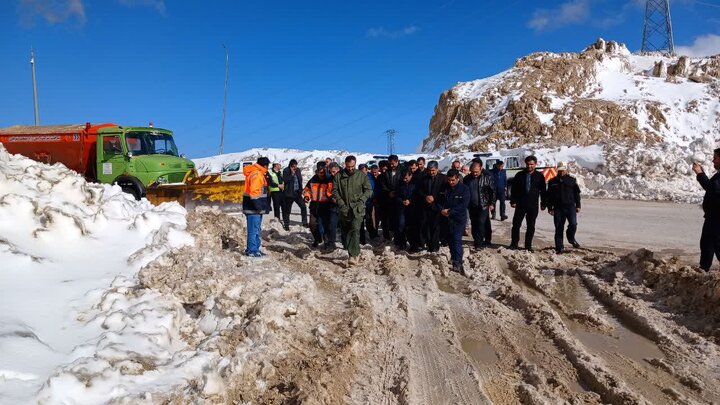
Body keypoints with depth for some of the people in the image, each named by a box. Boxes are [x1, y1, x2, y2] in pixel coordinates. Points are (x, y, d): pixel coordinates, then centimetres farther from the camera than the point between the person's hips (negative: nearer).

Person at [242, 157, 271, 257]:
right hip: (253, 207, -11)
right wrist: (258, 206, -23)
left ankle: (255, 249, 24)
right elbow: (254, 192, -23)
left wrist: (265, 206, 21)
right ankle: (251, 251, 0)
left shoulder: (259, 174, 17)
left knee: (256, 229, 16)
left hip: (257, 207, 11)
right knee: (253, 229, -5)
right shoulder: (256, 175, -16)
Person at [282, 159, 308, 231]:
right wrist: (292, 174, -23)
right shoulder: (286, 171, -9)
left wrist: (300, 189, 11)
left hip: (297, 193, 5)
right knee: (287, 210, 3)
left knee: (303, 206, -1)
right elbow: (285, 180, -21)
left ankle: (304, 222, 10)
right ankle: (286, 225, 13)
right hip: (289, 193, -5)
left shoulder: (298, 170, 7)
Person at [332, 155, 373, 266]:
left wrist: (361, 201, -7)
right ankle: (355, 254, 23)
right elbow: (334, 191, 6)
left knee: (355, 229, -19)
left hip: (357, 209, -3)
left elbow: (369, 190, 6)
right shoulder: (338, 176, 7)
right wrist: (340, 203, -6)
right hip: (344, 209, 3)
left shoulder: (361, 176, 4)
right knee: (345, 232, 9)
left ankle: (353, 256, -25)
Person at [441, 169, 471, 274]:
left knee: (457, 240, -12)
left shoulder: (464, 189, -6)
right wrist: (442, 210, -10)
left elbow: (463, 205, -14)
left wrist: (450, 212, -17)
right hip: (446, 218, 5)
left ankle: (457, 263, -14)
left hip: (459, 219, -5)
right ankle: (453, 258, 30)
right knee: (450, 239, 13)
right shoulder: (445, 188, 7)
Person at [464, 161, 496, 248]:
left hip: (483, 206, -4)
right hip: (472, 206, 4)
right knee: (474, 224, 9)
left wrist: (492, 203, -4)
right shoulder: (467, 179, 5)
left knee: (481, 224, -11)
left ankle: (478, 243, -9)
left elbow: (493, 191, -1)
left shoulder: (487, 177, -5)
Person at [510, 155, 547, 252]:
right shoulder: (520, 175, 3)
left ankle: (528, 245, 15)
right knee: (516, 224, -1)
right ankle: (514, 244, 10)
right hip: (520, 204, 0)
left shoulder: (539, 176, 4)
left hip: (533, 205, 0)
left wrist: (543, 203, 4)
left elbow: (543, 191, 8)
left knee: (531, 226, 6)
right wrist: (513, 201, -3)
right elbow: (514, 189, 4)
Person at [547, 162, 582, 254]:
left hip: (570, 206, -1)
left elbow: (577, 193, 10)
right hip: (558, 208, 1)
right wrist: (550, 208, 3)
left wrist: (578, 206, 5)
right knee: (558, 228, 2)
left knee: (573, 224, -16)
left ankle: (571, 238, 14)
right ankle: (559, 247, 9)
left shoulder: (572, 180, 7)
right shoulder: (552, 182, 8)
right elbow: (549, 196, 9)